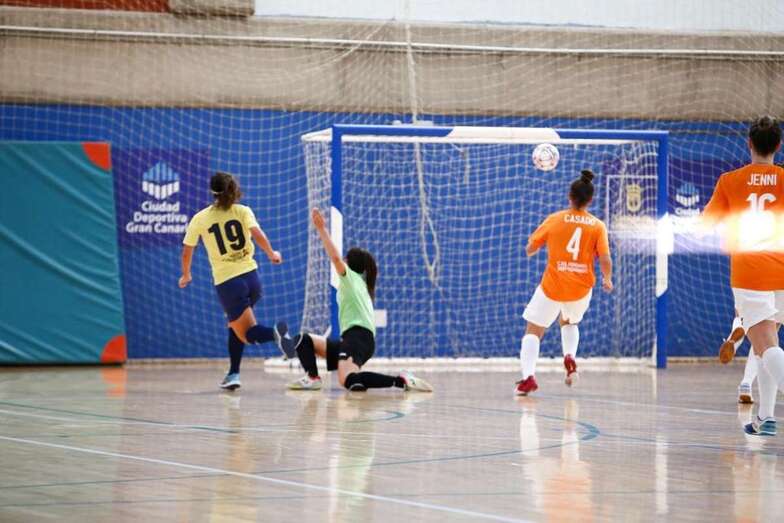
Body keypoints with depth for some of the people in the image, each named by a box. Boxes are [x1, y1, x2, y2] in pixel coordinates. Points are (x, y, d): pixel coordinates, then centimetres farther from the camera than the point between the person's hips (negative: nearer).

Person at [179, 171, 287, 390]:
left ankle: (275, 333, -35)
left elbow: (187, 251, 9)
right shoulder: (243, 211, 4)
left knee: (247, 333, -2)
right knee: (235, 323, 25)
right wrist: (272, 254, 5)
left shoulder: (200, 219, 3)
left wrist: (186, 275, 27)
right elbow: (257, 234, -11)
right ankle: (233, 374, 19)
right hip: (251, 276, 3)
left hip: (226, 282, -3)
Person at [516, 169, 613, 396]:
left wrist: (533, 248, 23)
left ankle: (528, 377, -15)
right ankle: (570, 357, 4)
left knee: (533, 331, 6)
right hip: (581, 289, 2)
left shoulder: (554, 219, -4)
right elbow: (605, 260, -11)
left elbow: (529, 249, 0)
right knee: (569, 322, 31)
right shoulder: (598, 226, -3)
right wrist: (607, 280, 8)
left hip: (553, 285, -2)